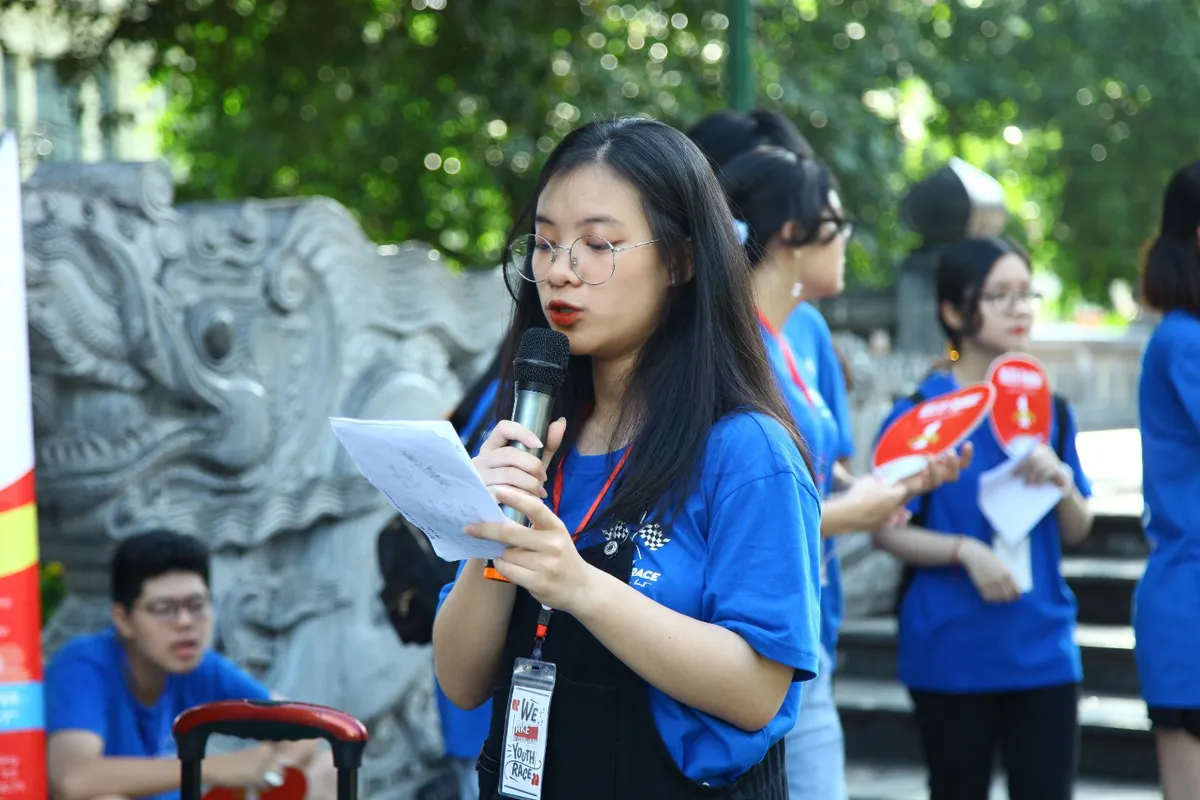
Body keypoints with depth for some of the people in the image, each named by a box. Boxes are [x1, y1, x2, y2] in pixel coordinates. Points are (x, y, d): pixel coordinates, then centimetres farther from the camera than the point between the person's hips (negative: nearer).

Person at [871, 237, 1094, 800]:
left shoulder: (1047, 409, 9)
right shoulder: (919, 413, -5)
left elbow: (1077, 532, 12)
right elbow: (887, 530, -7)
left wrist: (1062, 481, -8)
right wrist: (965, 550, -21)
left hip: (1043, 646, 3)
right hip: (952, 654, -3)